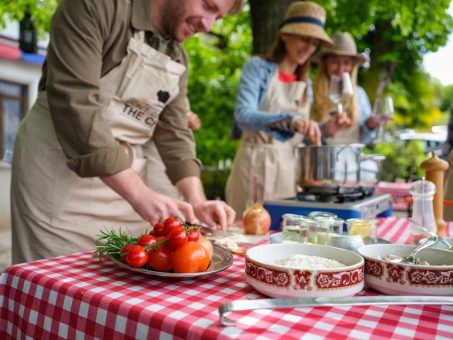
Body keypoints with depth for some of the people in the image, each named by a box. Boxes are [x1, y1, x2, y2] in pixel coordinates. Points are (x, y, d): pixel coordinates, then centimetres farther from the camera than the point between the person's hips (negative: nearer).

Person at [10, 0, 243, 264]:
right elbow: (75, 106, -24)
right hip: (58, 169, -6)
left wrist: (197, 201, -10)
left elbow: (174, 134, 5)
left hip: (124, 180, 6)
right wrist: (140, 194, -30)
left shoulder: (178, 59, 8)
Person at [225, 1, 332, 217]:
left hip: (290, 168, 5)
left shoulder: (306, 84, 13)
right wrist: (289, 121, -34)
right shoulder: (259, 67, -4)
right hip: (256, 164, -5)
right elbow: (243, 115, -21)